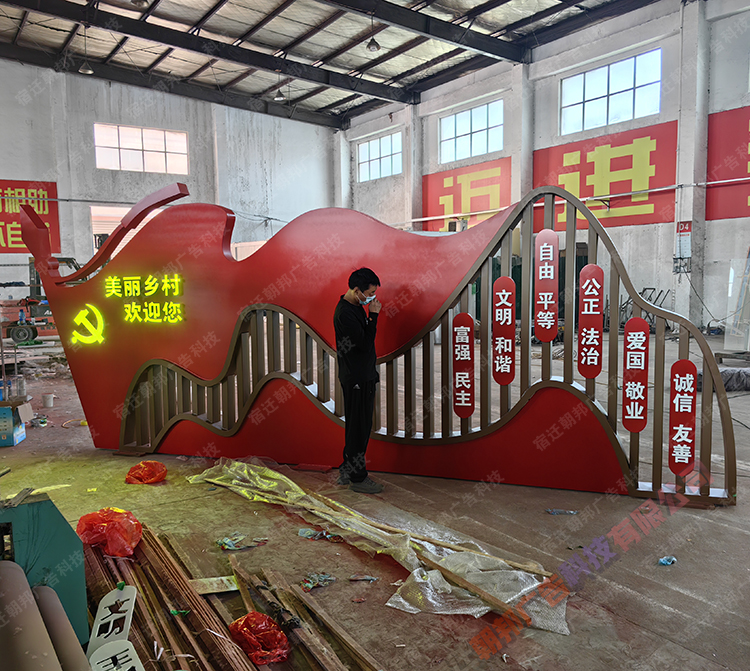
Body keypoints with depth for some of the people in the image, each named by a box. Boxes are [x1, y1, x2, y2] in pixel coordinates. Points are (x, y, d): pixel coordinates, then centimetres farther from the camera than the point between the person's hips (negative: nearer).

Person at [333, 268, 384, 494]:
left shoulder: (357, 307, 10)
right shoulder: (344, 313, -20)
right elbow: (364, 344, -24)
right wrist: (374, 315, -18)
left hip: (364, 377, 10)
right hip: (356, 379, -10)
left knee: (359, 426, 17)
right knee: (358, 427, 0)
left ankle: (348, 471, 29)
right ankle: (357, 477, 13)